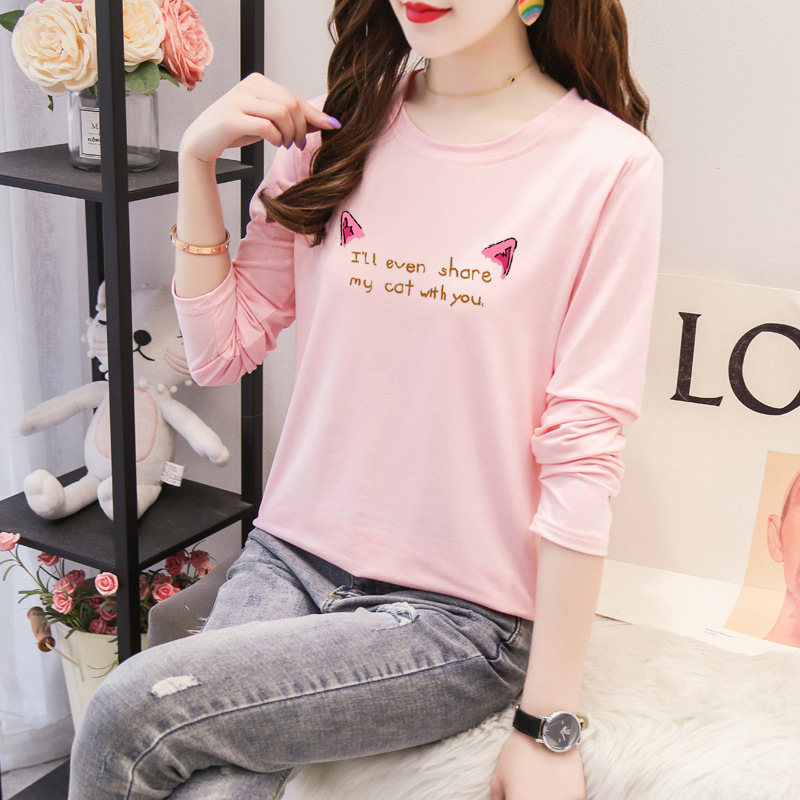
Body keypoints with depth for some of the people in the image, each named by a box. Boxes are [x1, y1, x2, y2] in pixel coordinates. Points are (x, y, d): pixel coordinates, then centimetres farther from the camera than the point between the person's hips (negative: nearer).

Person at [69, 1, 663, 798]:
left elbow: (581, 457, -13)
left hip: (456, 612, -3)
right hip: (289, 557, 4)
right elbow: (220, 351, 8)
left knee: (130, 713, -18)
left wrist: (547, 726, -12)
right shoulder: (334, 131, 5)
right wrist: (197, 162, -3)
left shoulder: (608, 165, -10)